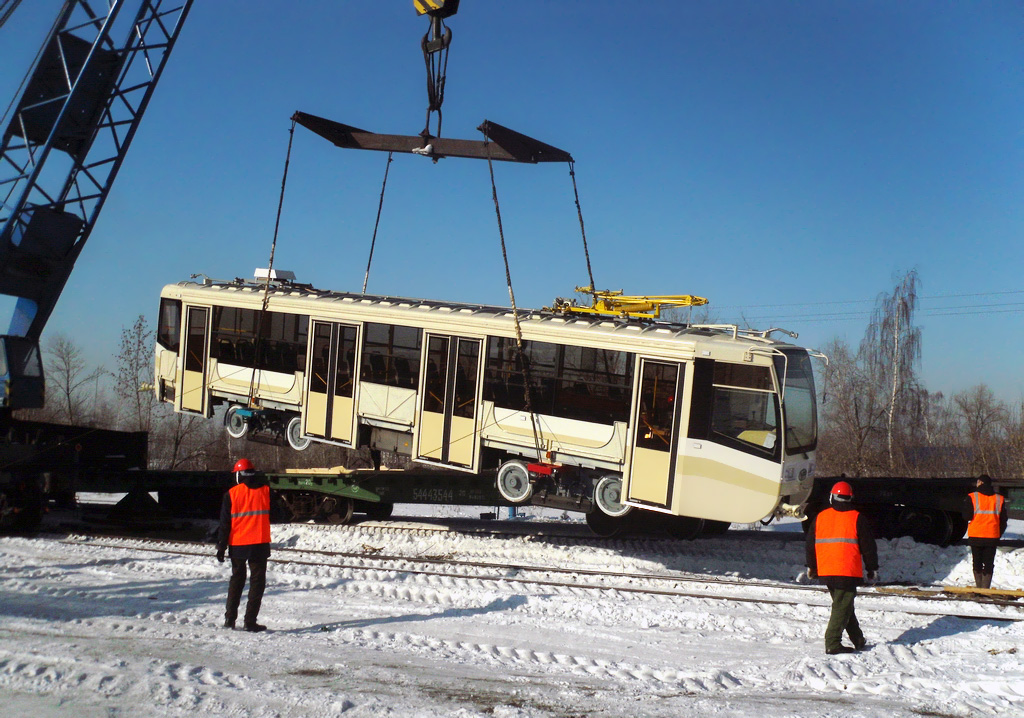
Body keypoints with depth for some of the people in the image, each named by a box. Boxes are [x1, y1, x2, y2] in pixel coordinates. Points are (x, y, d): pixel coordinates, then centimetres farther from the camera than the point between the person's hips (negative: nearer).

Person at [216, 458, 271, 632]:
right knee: (257, 581, 3)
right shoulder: (265, 490, 0)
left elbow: (225, 523, 0)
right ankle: (250, 621, -4)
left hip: (238, 545, 1)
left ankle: (230, 618, 17)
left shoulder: (232, 493, -2)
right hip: (260, 544, -1)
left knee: (236, 579, 17)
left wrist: (221, 546, 3)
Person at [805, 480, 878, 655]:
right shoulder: (857, 518, -3)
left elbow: (810, 544, 14)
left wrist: (811, 567, 26)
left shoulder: (820, 517, 8)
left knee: (842, 604, 18)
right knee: (842, 606, -2)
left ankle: (858, 639, 25)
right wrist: (872, 569, 10)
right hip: (848, 572, -4)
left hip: (825, 571, 5)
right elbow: (868, 546, 0)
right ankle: (832, 644, -9)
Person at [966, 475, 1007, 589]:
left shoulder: (972, 497, -6)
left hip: (975, 536, -2)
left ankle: (979, 587, 6)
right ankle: (986, 587, -2)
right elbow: (1003, 521, 8)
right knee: (989, 564, 5)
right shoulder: (999, 499, 5)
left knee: (977, 563, 8)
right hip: (992, 537, 2)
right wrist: (999, 535, 15)